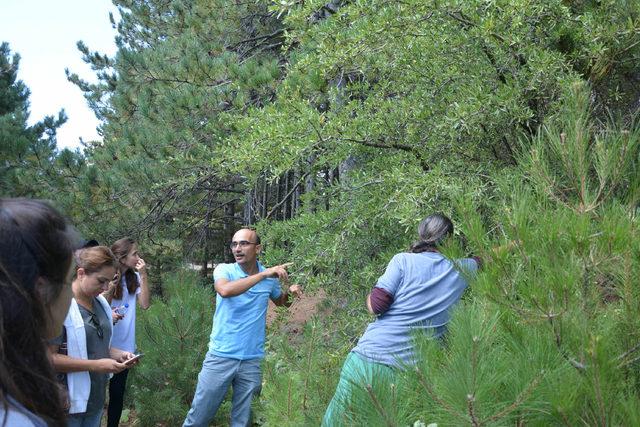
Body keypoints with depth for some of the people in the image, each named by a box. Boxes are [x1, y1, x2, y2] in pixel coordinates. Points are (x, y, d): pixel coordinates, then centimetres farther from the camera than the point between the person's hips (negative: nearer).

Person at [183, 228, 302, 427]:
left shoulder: (270, 277, 3)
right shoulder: (224, 270, -7)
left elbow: (281, 302, 22)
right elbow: (225, 290, -30)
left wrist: (290, 292, -2)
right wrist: (264, 274, -32)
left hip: (252, 361, 3)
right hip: (221, 356, -2)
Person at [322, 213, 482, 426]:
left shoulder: (404, 260, 0)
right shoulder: (460, 270, 9)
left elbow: (376, 306, -8)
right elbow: (480, 260, 31)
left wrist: (370, 297, 13)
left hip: (367, 359, -2)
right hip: (408, 372, 2)